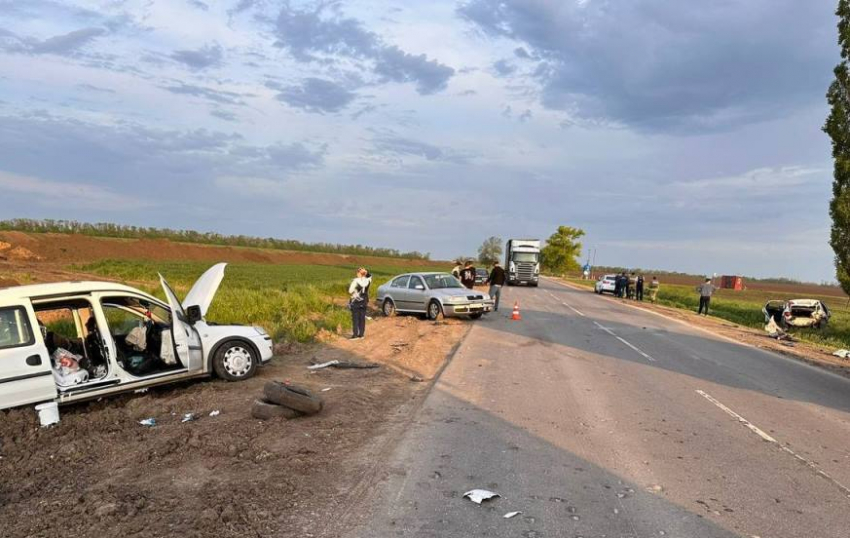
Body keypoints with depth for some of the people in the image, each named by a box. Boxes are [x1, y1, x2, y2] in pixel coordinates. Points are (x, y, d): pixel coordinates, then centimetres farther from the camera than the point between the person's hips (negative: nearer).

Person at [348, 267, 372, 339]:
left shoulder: (356, 281, -16)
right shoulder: (368, 280, -2)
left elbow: (350, 291, -12)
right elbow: (370, 275, 22)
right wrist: (366, 272, 5)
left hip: (355, 302, -5)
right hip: (364, 302, 5)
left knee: (355, 318, 0)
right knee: (362, 318, 10)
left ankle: (355, 335, 0)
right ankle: (361, 334, 13)